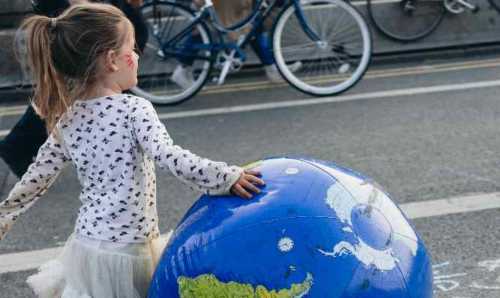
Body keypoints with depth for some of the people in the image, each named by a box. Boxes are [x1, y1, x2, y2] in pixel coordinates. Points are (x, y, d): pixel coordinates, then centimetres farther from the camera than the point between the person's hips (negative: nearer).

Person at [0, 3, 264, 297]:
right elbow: (170, 158, -26)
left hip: (86, 248, 6)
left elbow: (36, 178, 5)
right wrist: (228, 177, -20)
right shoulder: (135, 109, -15)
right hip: (128, 253, -6)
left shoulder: (66, 119, 2)